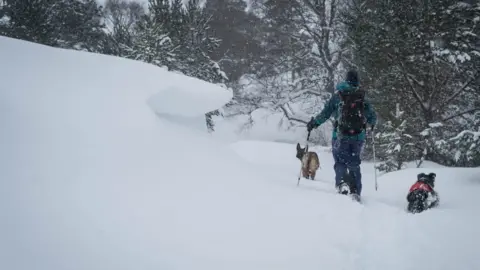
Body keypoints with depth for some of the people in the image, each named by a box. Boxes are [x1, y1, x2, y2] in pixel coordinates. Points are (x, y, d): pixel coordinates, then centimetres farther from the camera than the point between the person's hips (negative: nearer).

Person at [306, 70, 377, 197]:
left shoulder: (338, 95, -2)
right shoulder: (363, 98, 5)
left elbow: (325, 113, -4)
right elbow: (373, 116, 9)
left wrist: (313, 123, 12)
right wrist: (371, 124, 32)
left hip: (340, 135, -2)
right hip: (359, 136, 2)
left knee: (340, 162, 6)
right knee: (354, 164, 13)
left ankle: (342, 182, -21)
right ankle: (356, 191, 7)